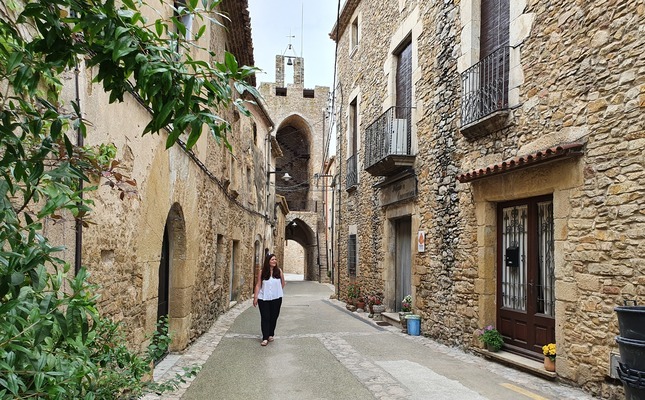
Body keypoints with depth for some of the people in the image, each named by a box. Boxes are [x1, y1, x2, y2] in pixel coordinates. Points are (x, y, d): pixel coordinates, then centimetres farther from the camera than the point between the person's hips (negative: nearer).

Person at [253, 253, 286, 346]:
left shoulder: (279, 271, -1)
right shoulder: (262, 272, -4)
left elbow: (283, 283, 11)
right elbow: (258, 285, -3)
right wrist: (255, 297, -5)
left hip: (276, 298, 2)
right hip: (264, 299, -2)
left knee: (274, 317, 9)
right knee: (265, 318, -3)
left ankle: (271, 335, 25)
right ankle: (265, 338, -2)